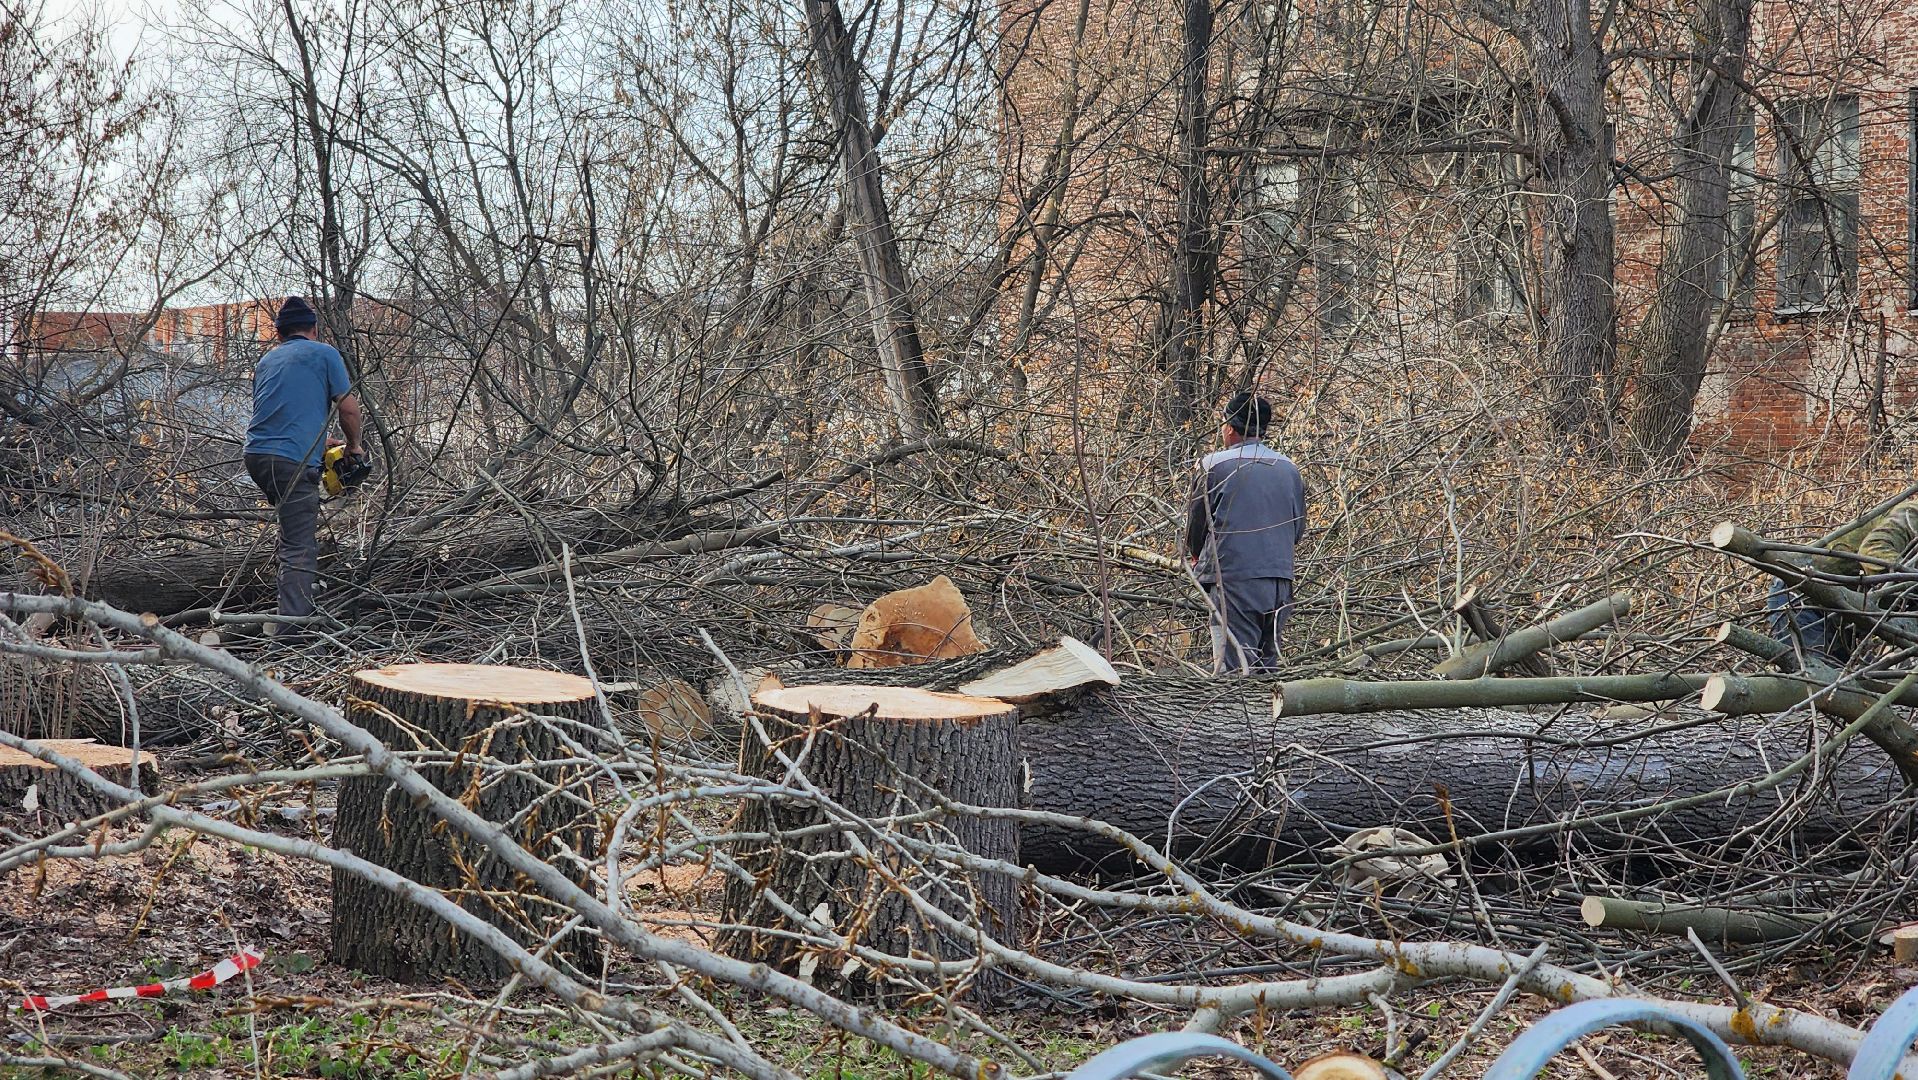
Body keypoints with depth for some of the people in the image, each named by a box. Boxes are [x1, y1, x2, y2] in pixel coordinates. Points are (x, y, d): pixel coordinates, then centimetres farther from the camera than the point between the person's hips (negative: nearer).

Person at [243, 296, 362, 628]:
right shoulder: (324, 354, 5)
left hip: (257, 455, 6)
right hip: (294, 462, -6)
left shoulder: (266, 361, 22)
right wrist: (353, 447, 18)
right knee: (300, 550, -9)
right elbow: (348, 407, 1)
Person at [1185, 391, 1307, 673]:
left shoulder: (1215, 465, -5)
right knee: (1268, 664, 12)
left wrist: (1196, 557, 23)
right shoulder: (1289, 468, 11)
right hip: (1281, 580, 5)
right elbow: (1298, 529, 17)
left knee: (1234, 667, -7)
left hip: (1233, 579, -5)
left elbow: (1196, 521, 3)